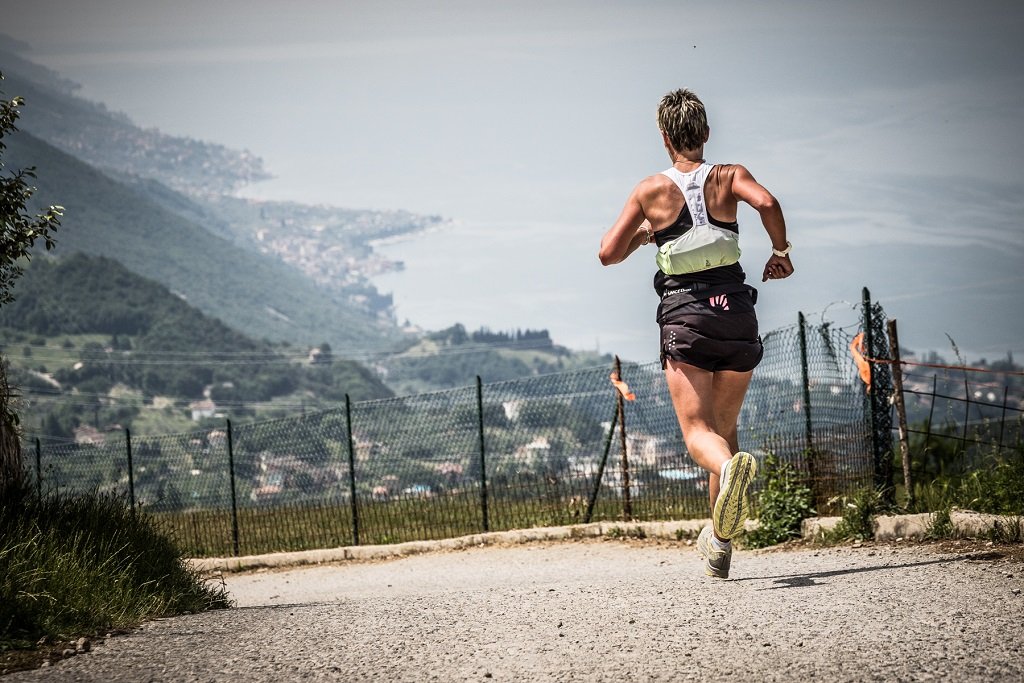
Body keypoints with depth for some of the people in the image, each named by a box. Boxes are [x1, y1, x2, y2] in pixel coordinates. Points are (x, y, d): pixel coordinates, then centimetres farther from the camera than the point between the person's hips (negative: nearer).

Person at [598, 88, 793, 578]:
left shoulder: (651, 190, 4)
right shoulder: (729, 176, 4)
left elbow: (608, 253, 4)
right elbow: (767, 203, -17)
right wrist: (781, 253, -1)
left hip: (684, 314, -2)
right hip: (736, 310, 2)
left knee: (698, 431, -9)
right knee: (725, 426, 17)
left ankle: (730, 466, -46)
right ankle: (720, 545, 16)